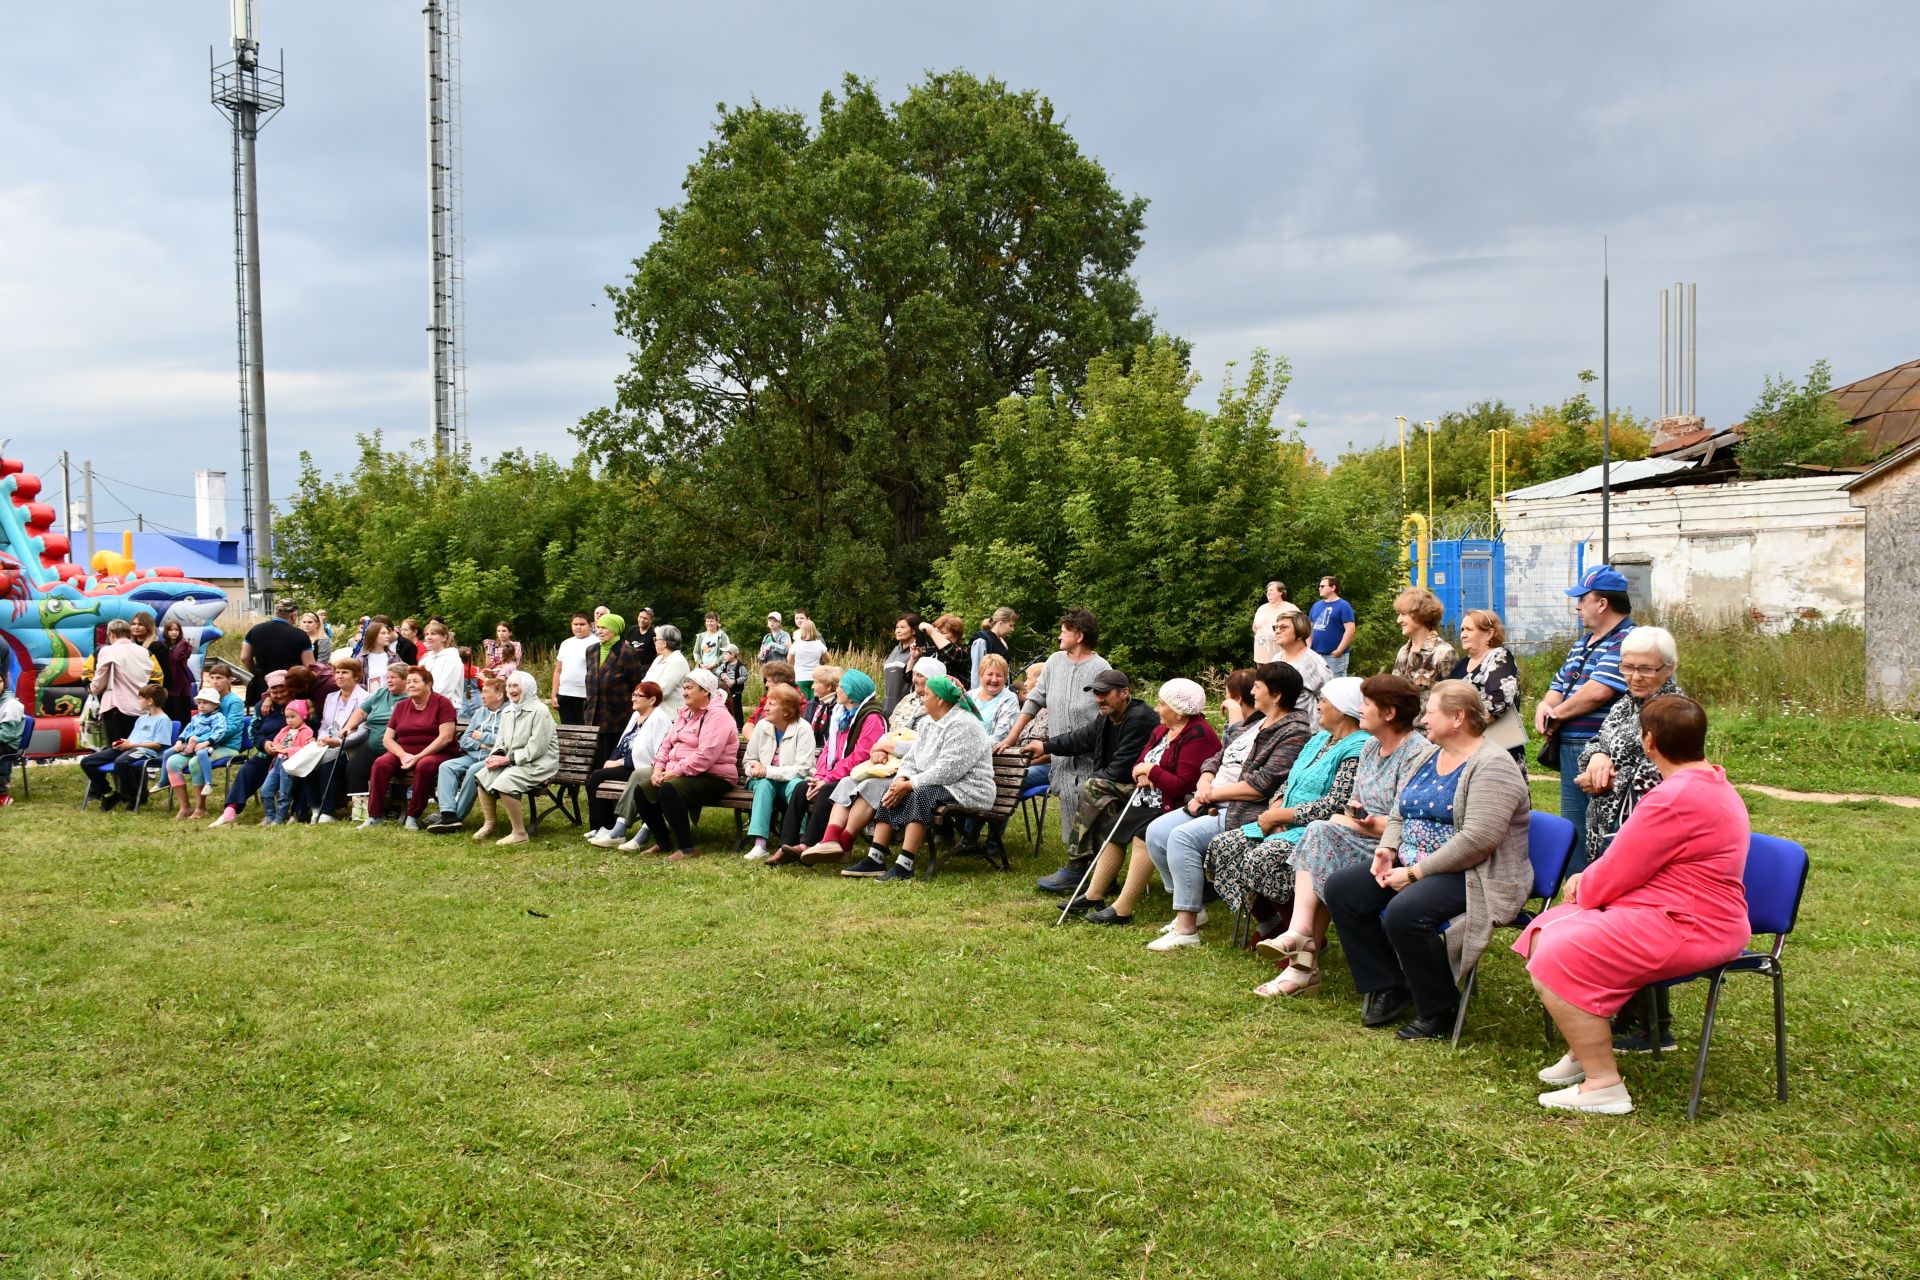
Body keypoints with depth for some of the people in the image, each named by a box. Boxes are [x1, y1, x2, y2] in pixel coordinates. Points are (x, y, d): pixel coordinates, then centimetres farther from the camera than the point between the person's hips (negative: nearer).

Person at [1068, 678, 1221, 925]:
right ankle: (1093, 896, 10)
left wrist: (1151, 770, -13)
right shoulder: (1162, 730, 13)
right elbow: (1141, 762, 20)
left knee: (1143, 834, -30)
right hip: (1149, 801, 10)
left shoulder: (1197, 736, -18)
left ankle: (1123, 909, -29)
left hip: (1174, 806, -10)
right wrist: (1141, 773, -5)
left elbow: (1183, 786, -25)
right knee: (1114, 831, 3)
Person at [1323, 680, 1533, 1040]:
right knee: (1341, 888, -6)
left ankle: (1439, 1010, -11)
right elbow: (1398, 815, 19)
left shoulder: (1491, 766, -15)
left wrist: (1416, 872, -22)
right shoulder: (1429, 758, 15)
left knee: (1404, 912, -34)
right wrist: (1387, 850, -2)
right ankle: (1389, 989, 1)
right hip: (1412, 865, 10)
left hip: (1473, 876, -9)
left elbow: (1477, 839, -25)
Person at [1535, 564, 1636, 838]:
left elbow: (1597, 692, -23)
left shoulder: (1626, 641, -13)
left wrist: (1557, 714, -8)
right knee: (1571, 833, 15)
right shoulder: (1584, 641, 19)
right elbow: (1560, 684, 24)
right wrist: (1545, 707, 1)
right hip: (1569, 751, 10)